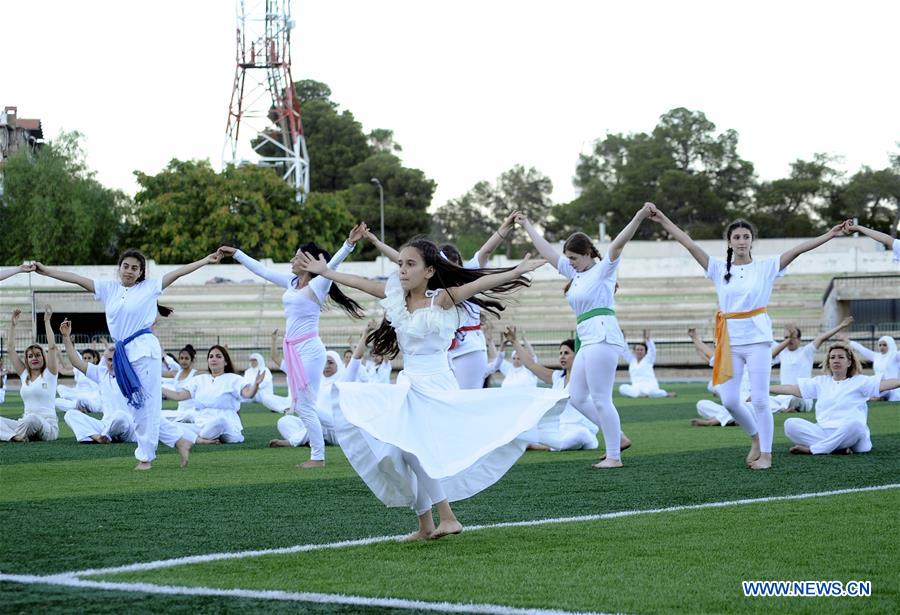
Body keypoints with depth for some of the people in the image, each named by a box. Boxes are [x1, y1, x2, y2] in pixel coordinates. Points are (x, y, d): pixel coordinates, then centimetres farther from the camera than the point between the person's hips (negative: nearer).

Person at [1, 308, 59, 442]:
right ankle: (15, 436, -42)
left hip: (48, 427, -5)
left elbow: (52, 347, -10)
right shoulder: (24, 375, 15)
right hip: (26, 424, 6)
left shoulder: (49, 374, 2)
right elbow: (11, 348, 15)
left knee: (32, 418, -39)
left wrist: (47, 321, -8)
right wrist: (12, 324, 13)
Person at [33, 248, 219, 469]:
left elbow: (179, 272, -2)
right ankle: (179, 441, 19)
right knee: (141, 406, 9)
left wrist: (207, 260, -7)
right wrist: (46, 271, 5)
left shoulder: (149, 287, 2)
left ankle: (145, 456, 8)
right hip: (124, 352, 5)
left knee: (146, 405, -2)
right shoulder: (109, 289, 13)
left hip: (144, 349, -5)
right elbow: (77, 278, 9)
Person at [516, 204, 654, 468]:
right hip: (587, 340, 9)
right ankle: (616, 436, 18)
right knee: (577, 397, 10)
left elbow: (618, 243, -17)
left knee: (600, 399, -9)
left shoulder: (603, 270, -3)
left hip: (602, 336, -9)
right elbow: (547, 251, 28)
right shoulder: (575, 273, 19)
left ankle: (614, 456, -5)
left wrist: (639, 218, -31)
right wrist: (527, 226, 35)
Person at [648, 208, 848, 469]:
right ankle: (755, 437, 26)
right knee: (729, 400, 0)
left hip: (757, 337, -3)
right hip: (730, 339, 3)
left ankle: (766, 453, 7)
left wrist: (829, 235, -15)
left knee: (760, 399, -4)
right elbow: (689, 244, 3)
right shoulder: (719, 268, 7)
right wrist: (663, 220, -2)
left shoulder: (766, 267, 1)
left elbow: (797, 250, -7)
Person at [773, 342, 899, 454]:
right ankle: (838, 448, -25)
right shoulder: (821, 382, 18)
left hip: (849, 435, -3)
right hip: (823, 431, 3)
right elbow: (792, 389, 16)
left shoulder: (859, 382, 7)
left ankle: (812, 449, -26)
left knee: (855, 423, -39)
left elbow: (885, 384, -7)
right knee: (790, 424, -19)